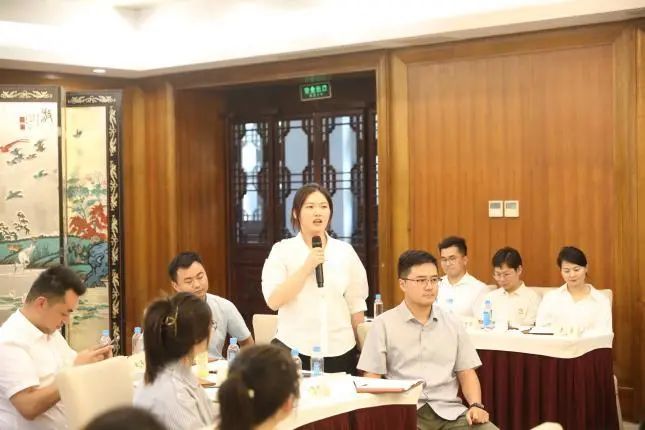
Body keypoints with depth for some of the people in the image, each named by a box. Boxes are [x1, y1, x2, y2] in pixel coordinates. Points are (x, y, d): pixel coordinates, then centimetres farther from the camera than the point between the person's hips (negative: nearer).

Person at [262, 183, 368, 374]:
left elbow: (356, 306, 10)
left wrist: (362, 349, 11)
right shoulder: (282, 251, 0)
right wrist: (307, 267, -15)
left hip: (340, 351, 2)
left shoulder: (345, 252, 7)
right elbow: (273, 301, -12)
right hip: (294, 350, -2)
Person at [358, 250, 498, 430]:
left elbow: (466, 372, 15)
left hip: (449, 410, 3)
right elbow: (372, 379, 1)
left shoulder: (453, 323, 13)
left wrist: (476, 405, -3)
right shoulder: (383, 324, 3)